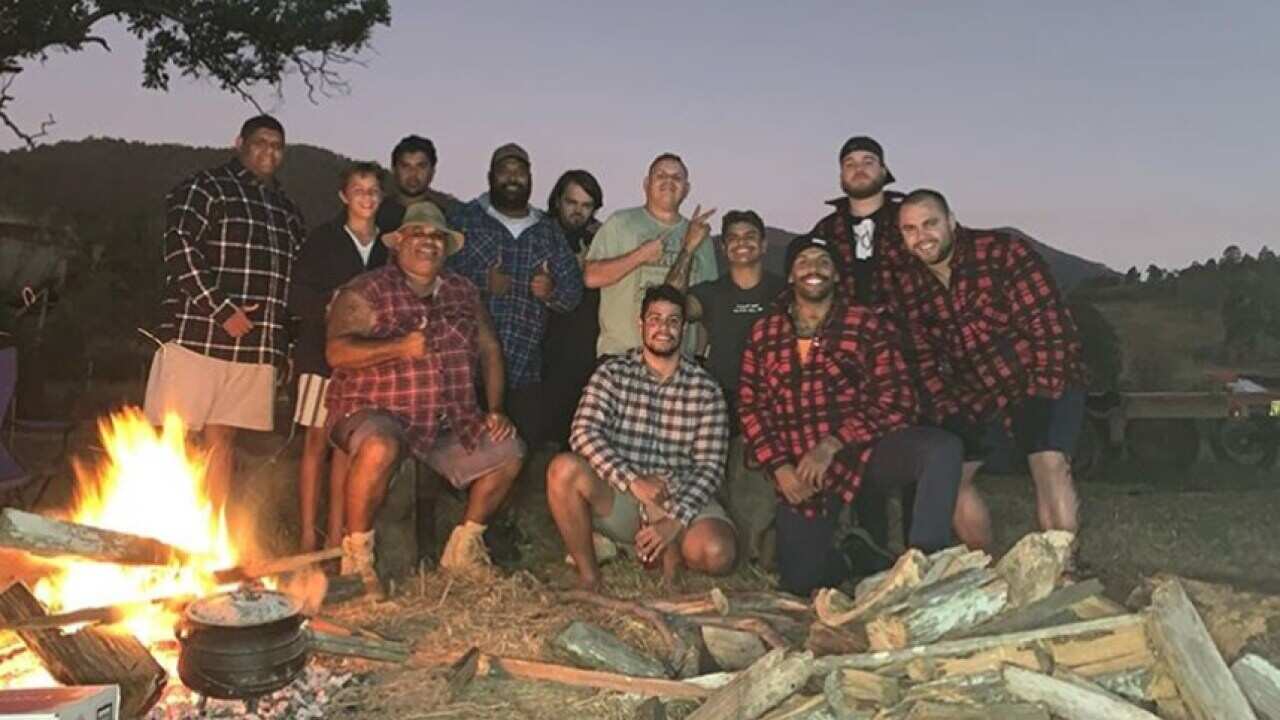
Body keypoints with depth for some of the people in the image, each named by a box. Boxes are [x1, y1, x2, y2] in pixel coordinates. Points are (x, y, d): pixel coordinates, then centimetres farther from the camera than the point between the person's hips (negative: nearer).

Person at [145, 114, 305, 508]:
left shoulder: (285, 208, 20)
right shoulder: (205, 187, 0)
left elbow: (298, 273, 25)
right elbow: (180, 249, -12)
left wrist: (285, 338, 15)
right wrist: (223, 311, -18)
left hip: (256, 344, 6)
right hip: (197, 336, -6)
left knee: (223, 438, 10)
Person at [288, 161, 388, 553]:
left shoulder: (387, 248, 10)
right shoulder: (323, 239, 1)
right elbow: (297, 300, -4)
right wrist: (332, 302, -19)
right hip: (322, 353, -3)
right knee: (317, 440, -1)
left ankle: (336, 535, 13)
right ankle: (308, 536, 6)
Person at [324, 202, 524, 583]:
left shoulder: (463, 292, 13)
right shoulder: (366, 291, -4)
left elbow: (490, 350, 14)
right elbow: (337, 352, -16)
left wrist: (495, 410, 4)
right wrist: (400, 347, -26)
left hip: (448, 424, 6)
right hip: (375, 413, -5)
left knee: (508, 451, -6)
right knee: (379, 448, -37)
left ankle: (463, 547, 12)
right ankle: (357, 552, -14)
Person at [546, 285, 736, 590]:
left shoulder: (706, 389, 0)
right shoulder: (613, 372, 1)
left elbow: (710, 466, -6)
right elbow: (584, 433, -13)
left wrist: (675, 521, -20)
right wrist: (633, 480, -26)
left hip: (681, 499, 0)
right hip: (617, 495, 1)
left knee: (716, 554, -30)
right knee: (564, 469, -29)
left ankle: (673, 552, 6)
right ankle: (588, 575, -11)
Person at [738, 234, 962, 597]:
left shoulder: (869, 324, 3)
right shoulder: (764, 332, 10)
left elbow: (896, 397, -6)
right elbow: (750, 406, 7)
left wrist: (832, 445, -15)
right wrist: (779, 467, -6)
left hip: (863, 447, -1)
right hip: (801, 469, 2)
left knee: (943, 447, -30)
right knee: (799, 582, -1)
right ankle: (846, 559, 32)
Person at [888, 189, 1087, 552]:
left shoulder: (1004, 252, -17)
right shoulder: (904, 283, -2)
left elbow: (1049, 324, -19)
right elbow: (923, 357, 3)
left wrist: (1041, 394, -21)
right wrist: (949, 412, -4)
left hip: (1042, 382, -5)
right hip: (977, 392, 6)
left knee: (1049, 462, -25)